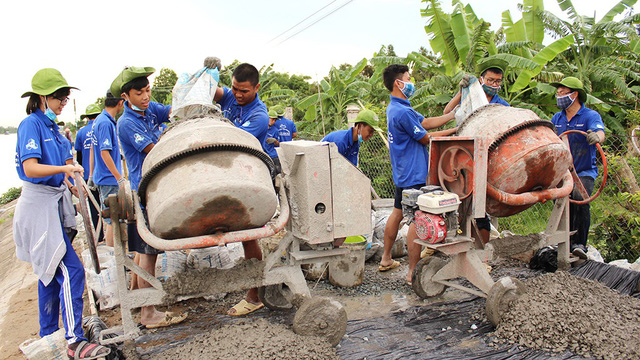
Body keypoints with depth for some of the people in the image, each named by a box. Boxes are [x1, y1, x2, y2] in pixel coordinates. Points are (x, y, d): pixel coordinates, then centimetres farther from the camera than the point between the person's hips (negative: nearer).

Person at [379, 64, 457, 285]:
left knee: (397, 213, 18)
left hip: (402, 173, 11)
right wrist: (455, 130, -1)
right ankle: (413, 272, 1)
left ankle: (386, 260, 29)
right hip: (415, 175, -11)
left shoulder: (396, 108, 12)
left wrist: (455, 114, 10)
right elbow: (426, 139, -12)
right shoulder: (402, 112, -21)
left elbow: (426, 123, 13)